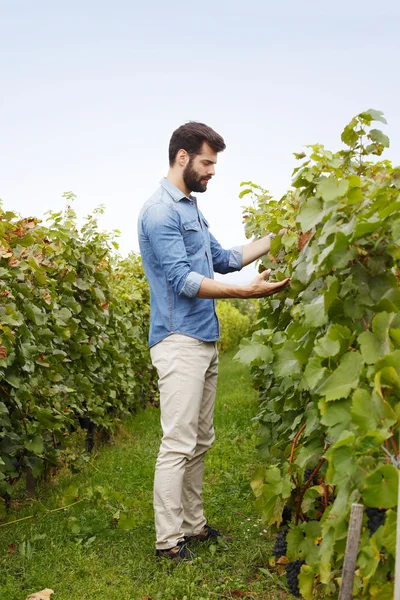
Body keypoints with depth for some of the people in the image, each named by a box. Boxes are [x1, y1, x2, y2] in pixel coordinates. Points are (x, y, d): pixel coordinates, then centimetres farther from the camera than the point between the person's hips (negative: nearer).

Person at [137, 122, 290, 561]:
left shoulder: (191, 208, 18)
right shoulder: (161, 211, -12)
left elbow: (223, 260, 22)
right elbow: (182, 280, -20)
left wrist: (275, 239, 18)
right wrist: (247, 291, -25)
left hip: (205, 339, 10)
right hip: (179, 340, -10)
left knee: (200, 441, 14)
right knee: (178, 443, -5)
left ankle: (193, 523, 26)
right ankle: (168, 540, 6)